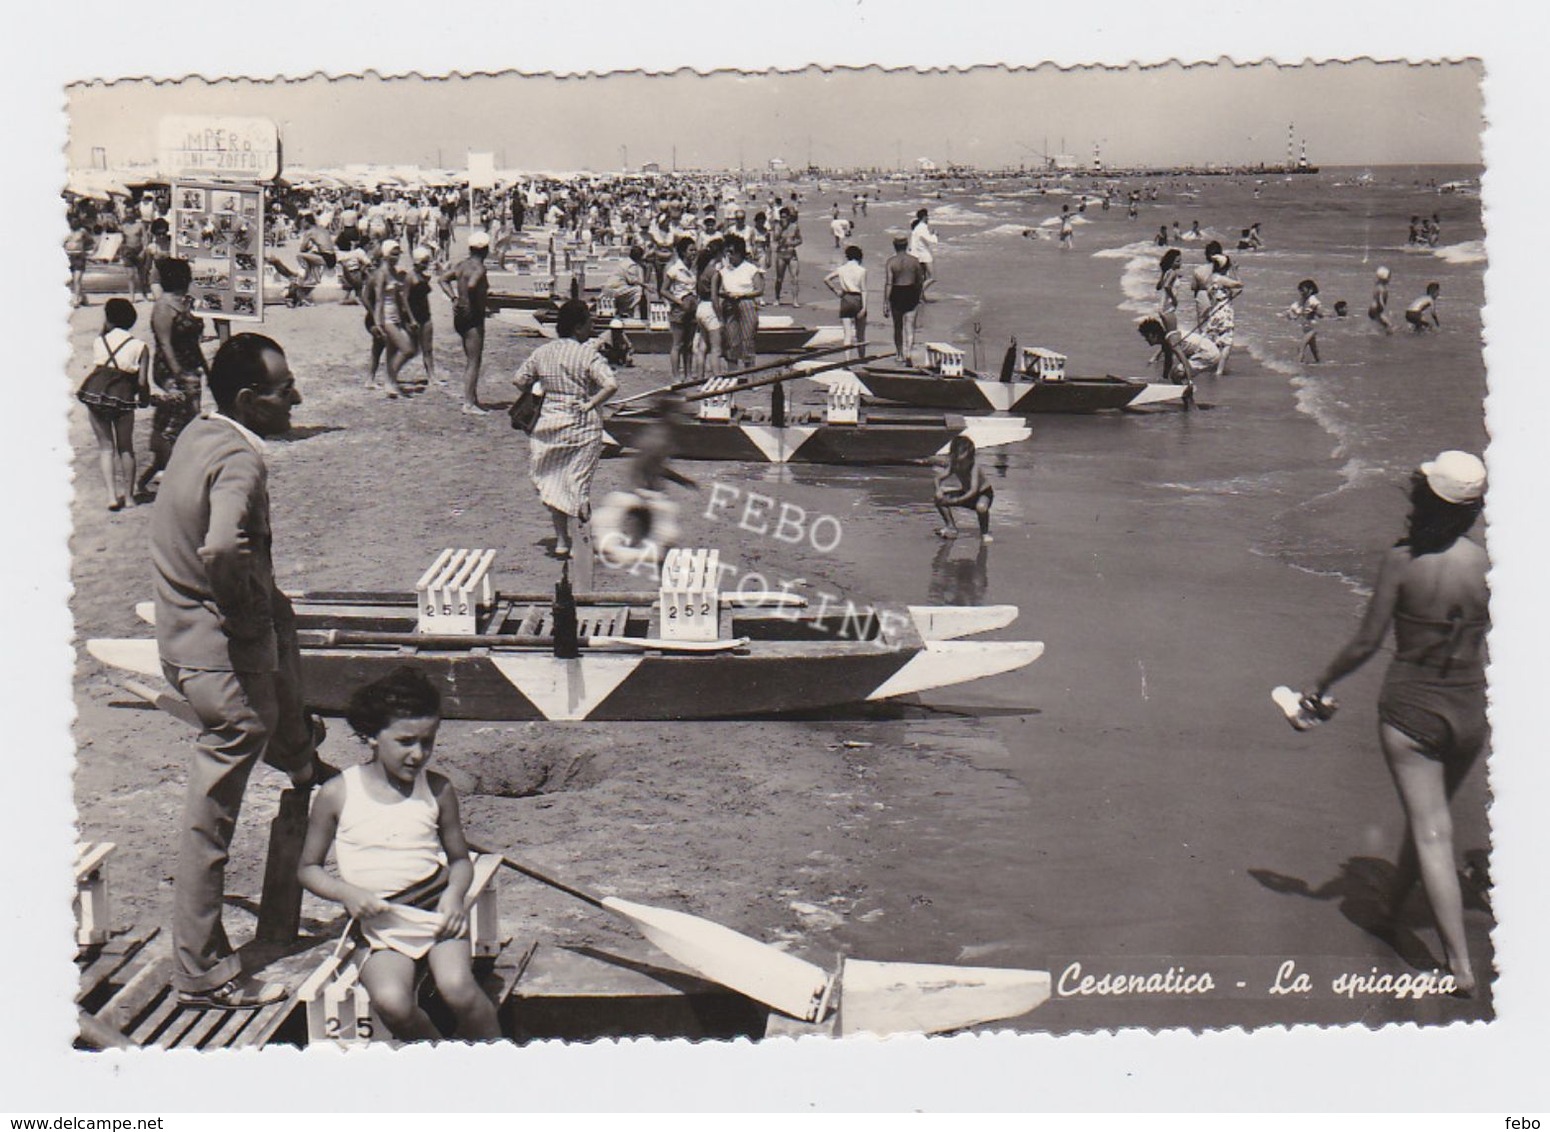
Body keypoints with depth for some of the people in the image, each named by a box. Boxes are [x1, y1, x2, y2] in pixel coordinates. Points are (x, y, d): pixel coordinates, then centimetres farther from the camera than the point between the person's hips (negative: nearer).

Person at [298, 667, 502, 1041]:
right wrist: (346, 892, -12)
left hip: (437, 912, 1)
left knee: (457, 987, -28)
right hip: (378, 923, -1)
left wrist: (455, 892, -8)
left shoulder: (438, 790, 4)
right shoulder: (338, 794, -1)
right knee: (391, 1001, -29)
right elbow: (308, 868, 8)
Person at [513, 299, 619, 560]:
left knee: (553, 481, 15)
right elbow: (611, 385, -25)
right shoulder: (588, 353, -13)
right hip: (583, 424, -4)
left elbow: (520, 380, 6)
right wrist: (590, 404, -14)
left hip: (549, 421, 4)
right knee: (579, 483, 5)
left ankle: (561, 541, 17)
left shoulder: (542, 352, 2)